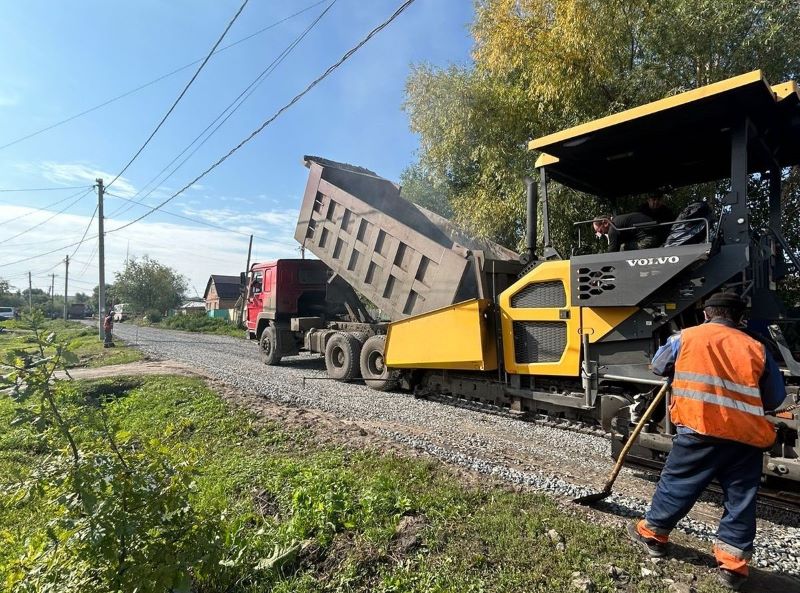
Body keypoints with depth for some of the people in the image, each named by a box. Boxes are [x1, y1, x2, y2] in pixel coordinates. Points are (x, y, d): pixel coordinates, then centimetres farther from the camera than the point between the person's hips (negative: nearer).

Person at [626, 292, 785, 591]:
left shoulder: (687, 337, 3)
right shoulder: (757, 348, 8)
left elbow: (659, 366, 18)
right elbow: (775, 398, 13)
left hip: (702, 429, -2)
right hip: (747, 436, 2)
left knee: (677, 483, 12)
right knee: (741, 500, 13)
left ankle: (652, 533, 26)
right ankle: (733, 564, 19)